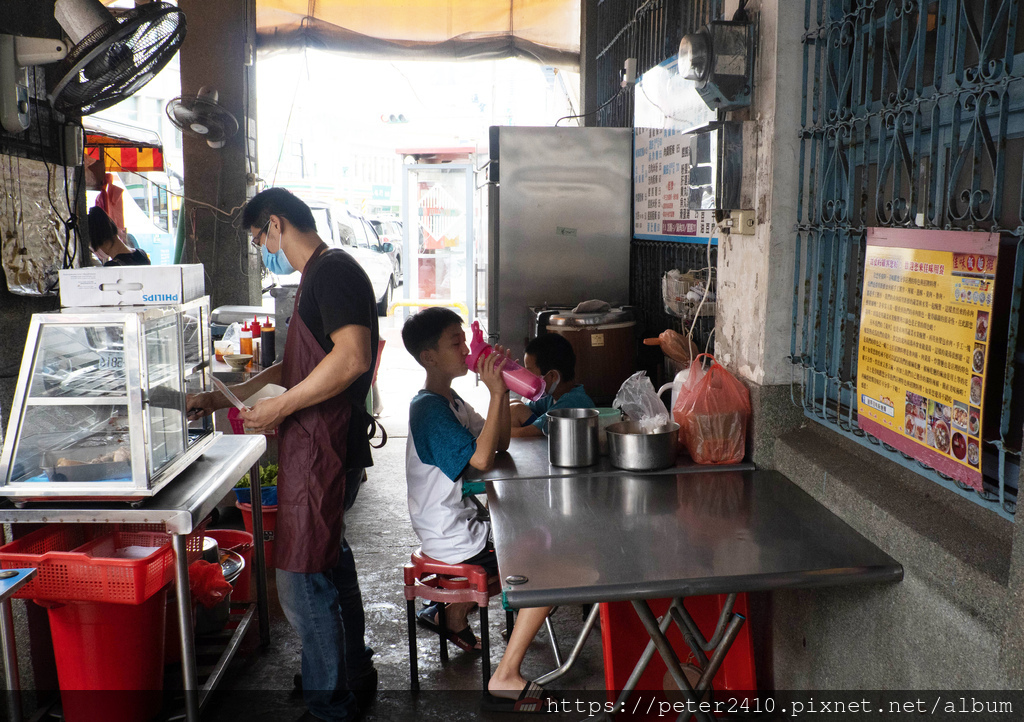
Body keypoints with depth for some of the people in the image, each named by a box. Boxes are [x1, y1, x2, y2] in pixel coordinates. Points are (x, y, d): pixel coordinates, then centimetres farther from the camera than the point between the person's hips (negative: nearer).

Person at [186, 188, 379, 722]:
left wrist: (281, 407, -20)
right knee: (330, 561, 22)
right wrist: (229, 395, 25)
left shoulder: (331, 271, -14)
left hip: (322, 451, -11)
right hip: (322, 446, 11)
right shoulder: (321, 275, 19)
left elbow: (353, 357, -27)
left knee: (302, 583, -4)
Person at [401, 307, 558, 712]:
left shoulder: (450, 401, 11)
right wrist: (496, 394, -25)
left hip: (459, 524, 10)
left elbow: (500, 443, 9)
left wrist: (503, 390, -4)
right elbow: (481, 459, -29)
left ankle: (454, 613, 32)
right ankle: (504, 680, -7)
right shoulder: (429, 408, -20)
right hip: (452, 539, -10)